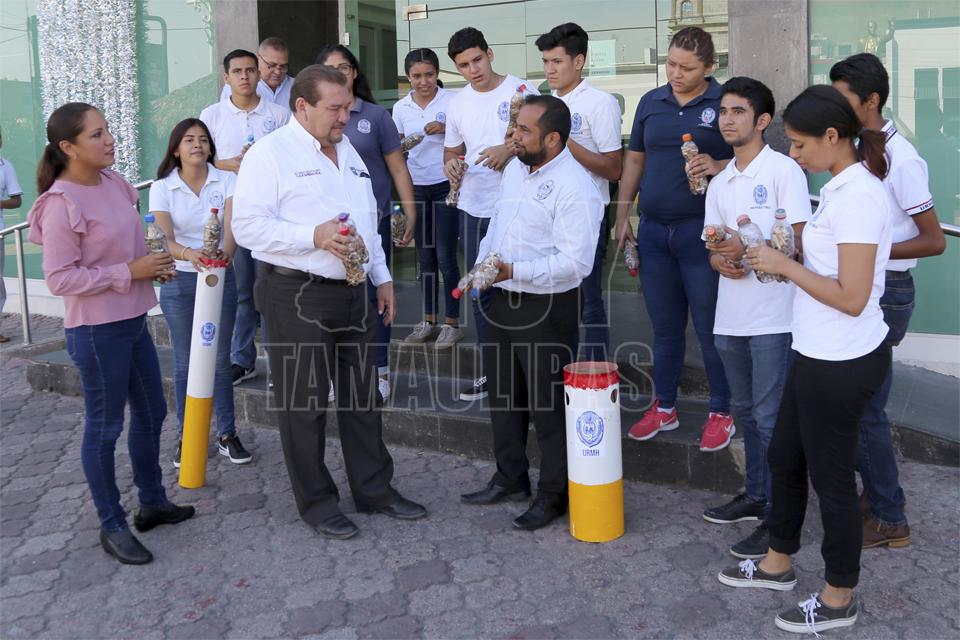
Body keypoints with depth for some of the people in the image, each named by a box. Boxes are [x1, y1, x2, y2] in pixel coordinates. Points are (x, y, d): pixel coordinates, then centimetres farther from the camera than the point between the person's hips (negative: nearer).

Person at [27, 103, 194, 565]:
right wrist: (130, 271, -21)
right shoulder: (61, 205, -19)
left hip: (132, 319, 9)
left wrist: (154, 262, -1)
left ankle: (152, 503, 36)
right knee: (105, 426, 4)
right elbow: (59, 279, -20)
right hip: (96, 331, -8)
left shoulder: (113, 182, 5)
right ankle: (112, 526, 19)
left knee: (151, 412, 18)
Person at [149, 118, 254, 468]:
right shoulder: (162, 187, -3)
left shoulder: (226, 180, -2)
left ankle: (227, 434, 18)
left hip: (221, 277, 0)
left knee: (220, 359, 7)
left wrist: (225, 252, -38)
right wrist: (188, 253, -38)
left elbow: (232, 226, -17)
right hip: (179, 280, 0)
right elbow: (164, 236, -16)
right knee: (185, 362, 6)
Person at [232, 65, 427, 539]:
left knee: (362, 395, 14)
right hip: (297, 298, -7)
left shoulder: (348, 152, 16)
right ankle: (316, 501, 18)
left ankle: (374, 489, 27)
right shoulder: (270, 154, -9)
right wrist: (313, 236, -25)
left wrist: (382, 276, 18)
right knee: (303, 403, 4)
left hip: (353, 294, 7)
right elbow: (247, 225, -17)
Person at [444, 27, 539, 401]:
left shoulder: (521, 90, -6)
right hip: (473, 206, 6)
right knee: (481, 291, 12)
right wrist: (450, 164, -3)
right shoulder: (458, 104, 10)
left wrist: (510, 150, -22)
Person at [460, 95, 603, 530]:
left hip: (546, 309, -9)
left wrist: (515, 270, -28)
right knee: (503, 393, 19)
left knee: (548, 404, 3)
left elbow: (575, 262, -25)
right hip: (502, 300, 9)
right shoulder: (515, 169, 9)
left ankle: (554, 494, 20)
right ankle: (510, 478, 37)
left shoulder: (575, 187, -19)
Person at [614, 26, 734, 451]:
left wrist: (719, 167, -22)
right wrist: (622, 217, 11)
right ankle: (663, 408, 26)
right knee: (664, 327, 14)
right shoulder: (651, 102, 9)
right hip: (653, 230, 5)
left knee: (710, 327, 2)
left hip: (701, 231, -4)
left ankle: (721, 413, 17)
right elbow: (634, 161, 15)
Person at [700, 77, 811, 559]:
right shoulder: (719, 182, 15)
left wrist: (750, 247, -24)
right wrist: (720, 260, -8)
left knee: (770, 416, -4)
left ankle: (778, 517, 6)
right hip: (730, 315, 7)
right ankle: (756, 496, 33)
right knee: (745, 410, 17)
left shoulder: (783, 170, -6)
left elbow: (799, 239, -12)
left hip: (773, 316, -7)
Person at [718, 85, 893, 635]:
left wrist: (785, 265, -17)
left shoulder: (858, 197, -22)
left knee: (831, 476, 6)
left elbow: (851, 297, -25)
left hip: (842, 362, -10)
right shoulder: (844, 188, 8)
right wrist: (778, 264, 0)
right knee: (785, 458, 21)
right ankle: (778, 563, 41)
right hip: (820, 354, 10)